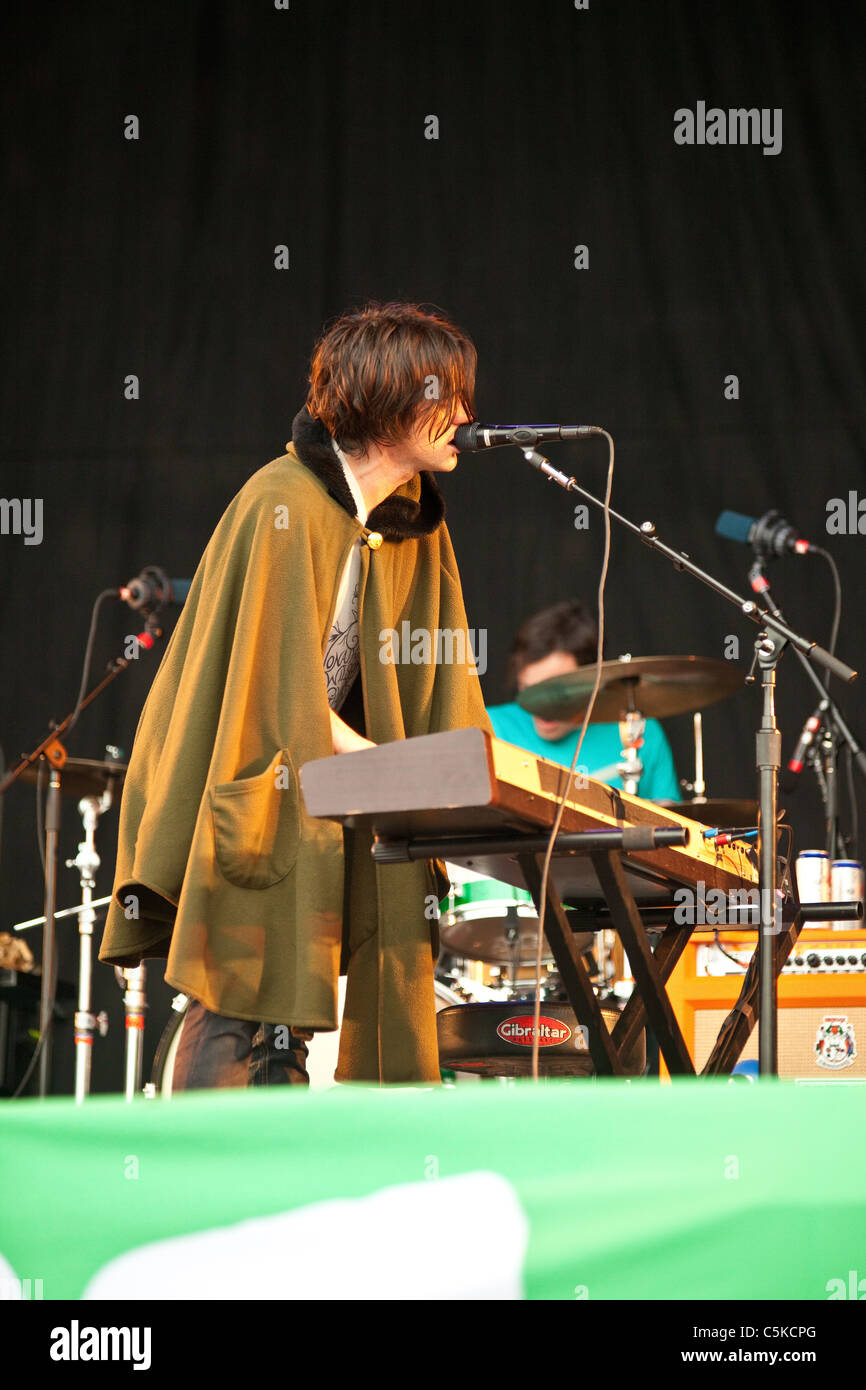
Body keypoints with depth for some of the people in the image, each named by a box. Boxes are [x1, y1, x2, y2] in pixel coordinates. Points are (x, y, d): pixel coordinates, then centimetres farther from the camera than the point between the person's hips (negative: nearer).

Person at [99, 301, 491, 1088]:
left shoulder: (417, 524, 10)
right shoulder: (285, 505, -13)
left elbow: (442, 689, 8)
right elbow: (279, 679, -17)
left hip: (328, 808, 7)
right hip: (251, 803, -7)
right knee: (239, 1010, -12)